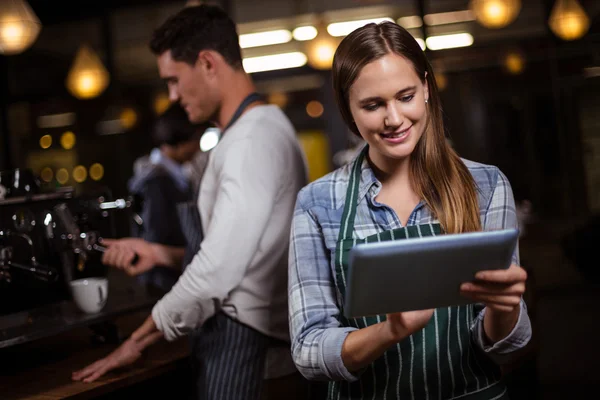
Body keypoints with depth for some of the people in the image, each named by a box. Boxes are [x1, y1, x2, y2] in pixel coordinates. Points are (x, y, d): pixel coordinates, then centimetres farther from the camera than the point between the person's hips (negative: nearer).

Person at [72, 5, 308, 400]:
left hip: (245, 339, -9)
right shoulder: (263, 128, 15)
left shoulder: (251, 140, -17)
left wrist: (137, 341, -11)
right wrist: (160, 253, 11)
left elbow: (217, 269, -22)